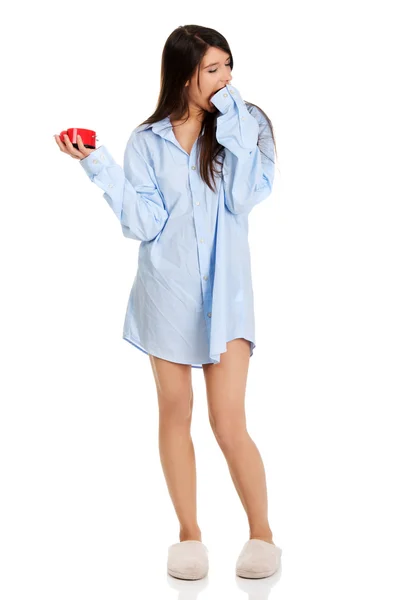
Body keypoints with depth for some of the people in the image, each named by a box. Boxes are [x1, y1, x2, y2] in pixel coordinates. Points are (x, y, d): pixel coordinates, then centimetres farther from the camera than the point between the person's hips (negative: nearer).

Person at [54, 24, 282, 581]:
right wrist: (99, 165, -12)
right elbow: (145, 223, -6)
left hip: (224, 291, -1)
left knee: (229, 423, -6)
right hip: (167, 290, 2)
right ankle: (189, 534, 25)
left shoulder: (245, 126, -1)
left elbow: (243, 196, -15)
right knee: (176, 413, 10)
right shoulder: (147, 141, 1)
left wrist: (230, 124, -16)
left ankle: (262, 532, 16)